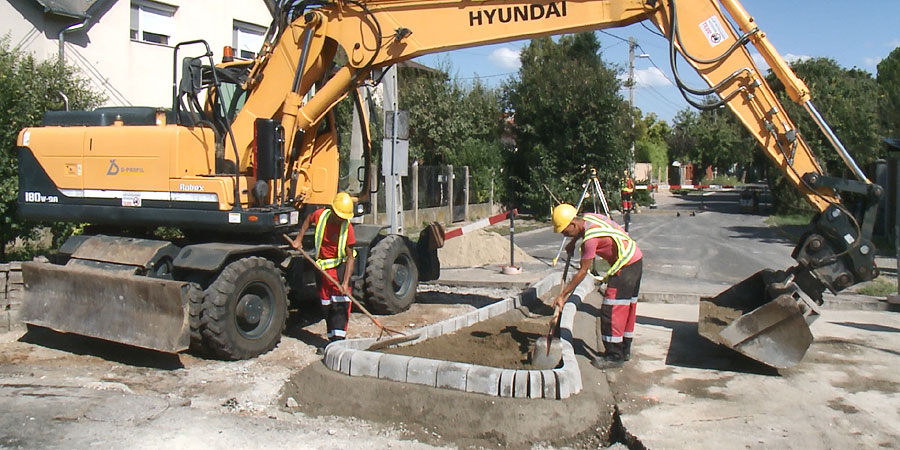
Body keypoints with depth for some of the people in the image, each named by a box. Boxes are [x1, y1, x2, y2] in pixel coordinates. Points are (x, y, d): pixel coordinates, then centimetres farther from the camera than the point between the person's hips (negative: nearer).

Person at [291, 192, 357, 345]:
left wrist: (346, 282, -24)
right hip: (322, 266, 4)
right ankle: (332, 339, 20)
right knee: (326, 305, 10)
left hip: (340, 265, -4)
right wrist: (298, 239, 7)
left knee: (341, 303, -13)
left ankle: (339, 338, -12)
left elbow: (350, 257, -17)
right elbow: (308, 221, 15)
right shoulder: (320, 215, -12)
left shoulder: (347, 228, -18)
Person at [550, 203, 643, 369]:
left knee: (611, 311, -7)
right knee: (627, 307, 16)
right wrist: (573, 242, 24)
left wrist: (563, 295, -16)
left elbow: (582, 272, -20)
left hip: (625, 265, -10)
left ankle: (614, 356, -1)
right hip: (635, 258, 10)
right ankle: (625, 350, 26)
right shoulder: (587, 217, 0)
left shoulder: (590, 238, -25)